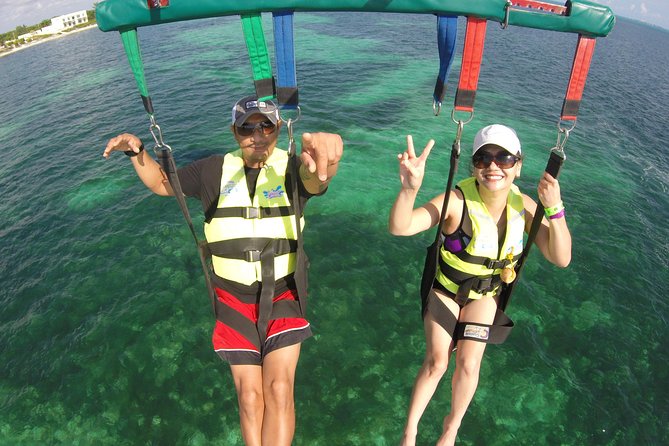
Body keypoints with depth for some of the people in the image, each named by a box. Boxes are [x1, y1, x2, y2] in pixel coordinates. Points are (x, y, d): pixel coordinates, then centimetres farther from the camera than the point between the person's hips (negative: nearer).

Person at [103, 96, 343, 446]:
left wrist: (321, 150, -58)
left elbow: (315, 179, -33)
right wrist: (137, 151, -9)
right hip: (233, 297, 2)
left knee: (279, 389, -12)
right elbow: (161, 183, 11)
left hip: (282, 293, -1)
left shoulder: (291, 169, -9)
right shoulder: (214, 171, -2)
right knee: (249, 396, 5)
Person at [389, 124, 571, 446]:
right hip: (445, 289, -3)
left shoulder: (523, 206, -17)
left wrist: (554, 209, -32)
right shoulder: (458, 202, -31)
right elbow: (399, 228, -42)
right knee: (436, 362, -4)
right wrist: (409, 188, -62)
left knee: (468, 363, -1)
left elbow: (561, 259, -19)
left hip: (485, 295, 3)